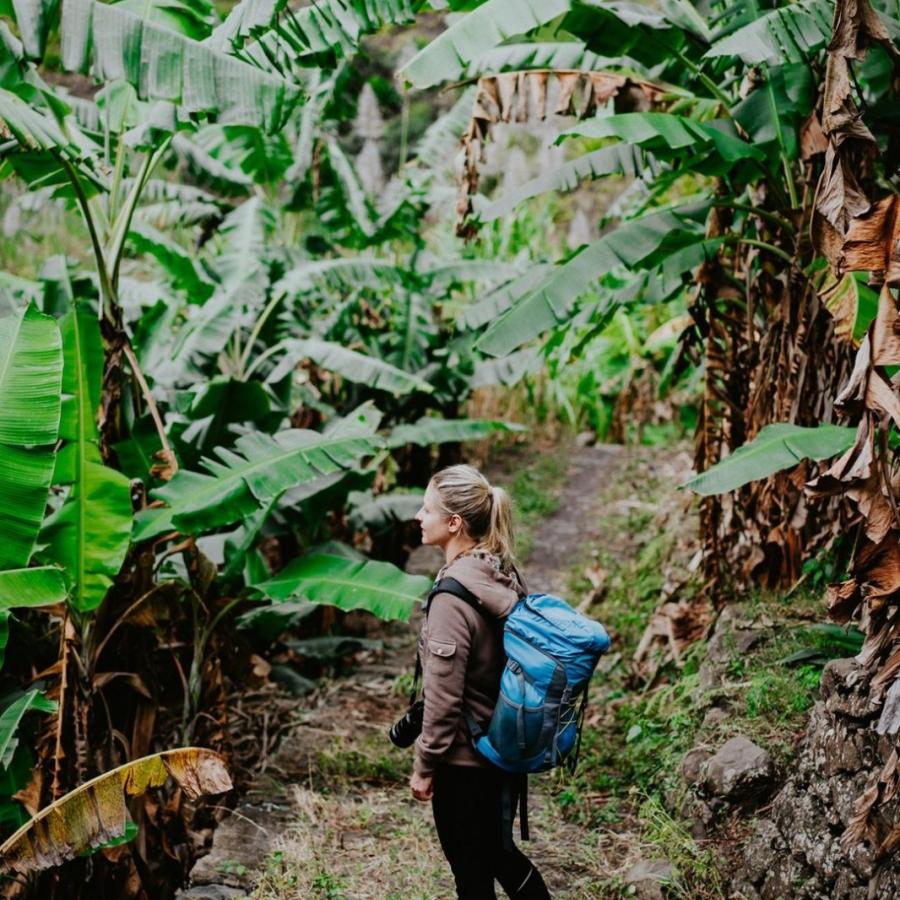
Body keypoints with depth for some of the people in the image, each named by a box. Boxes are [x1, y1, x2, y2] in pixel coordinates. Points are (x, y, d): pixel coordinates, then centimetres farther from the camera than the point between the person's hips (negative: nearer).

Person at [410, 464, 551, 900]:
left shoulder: (454, 596, -25)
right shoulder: (504, 573, -1)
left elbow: (443, 696, -21)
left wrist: (424, 766, -10)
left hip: (465, 759, -8)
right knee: (499, 851, 25)